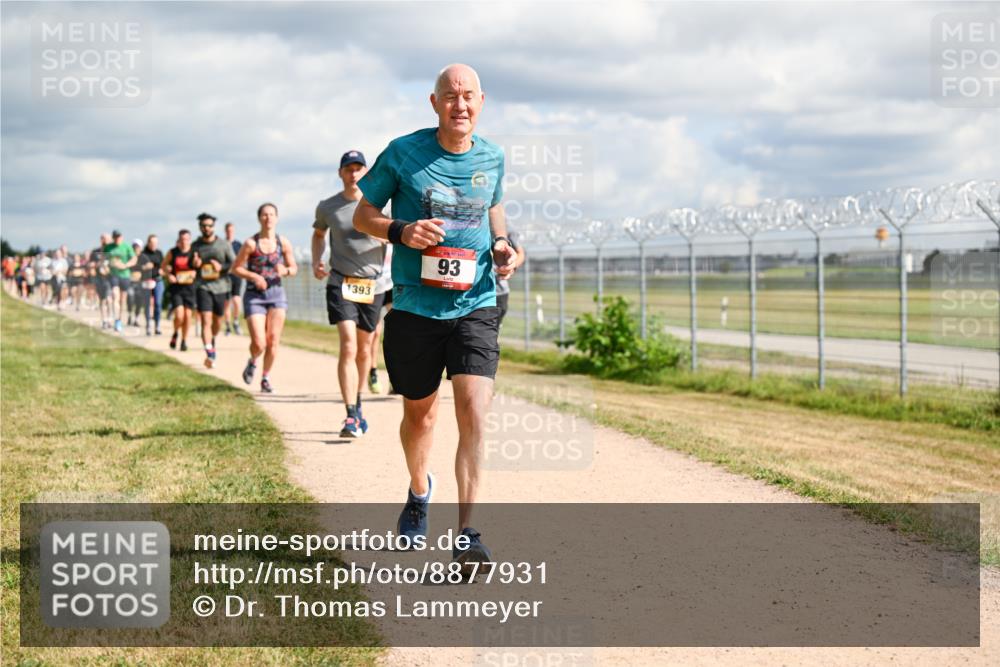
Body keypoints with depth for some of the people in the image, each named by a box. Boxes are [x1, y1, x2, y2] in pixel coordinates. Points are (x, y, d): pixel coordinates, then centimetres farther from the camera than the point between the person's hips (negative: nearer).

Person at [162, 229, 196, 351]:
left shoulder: (194, 253, -1)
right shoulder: (172, 252, -1)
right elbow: (163, 266, 12)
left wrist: (195, 273, -16)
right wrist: (168, 275, -7)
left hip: (189, 286, 1)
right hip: (176, 287, -1)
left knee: (187, 315, 4)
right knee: (179, 315, -13)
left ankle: (184, 340, 21)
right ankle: (175, 334, 17)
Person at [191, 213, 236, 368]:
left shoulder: (224, 244, 0)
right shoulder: (195, 246, 4)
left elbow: (235, 265, 3)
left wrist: (221, 267, -16)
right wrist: (194, 265, -7)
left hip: (221, 287, 1)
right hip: (203, 287, -1)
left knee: (218, 323, 14)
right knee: (206, 321, -15)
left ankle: (212, 340, 46)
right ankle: (210, 355, -20)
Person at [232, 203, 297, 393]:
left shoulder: (283, 243, 2)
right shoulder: (251, 243, -5)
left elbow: (294, 268, 11)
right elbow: (236, 268, 0)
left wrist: (285, 270, -12)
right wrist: (253, 276, -16)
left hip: (276, 293, 2)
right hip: (254, 295, -2)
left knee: (273, 340, -1)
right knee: (258, 343, -10)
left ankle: (266, 378, 16)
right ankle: (252, 363, 24)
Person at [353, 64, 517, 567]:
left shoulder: (492, 158, 4)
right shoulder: (403, 153, -5)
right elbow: (362, 214, 3)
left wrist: (501, 244, 4)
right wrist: (400, 232, -17)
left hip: (475, 305, 1)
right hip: (415, 308, 0)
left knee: (474, 413, -16)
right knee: (419, 413, 16)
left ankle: (466, 533, -15)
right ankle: (419, 490, 48)